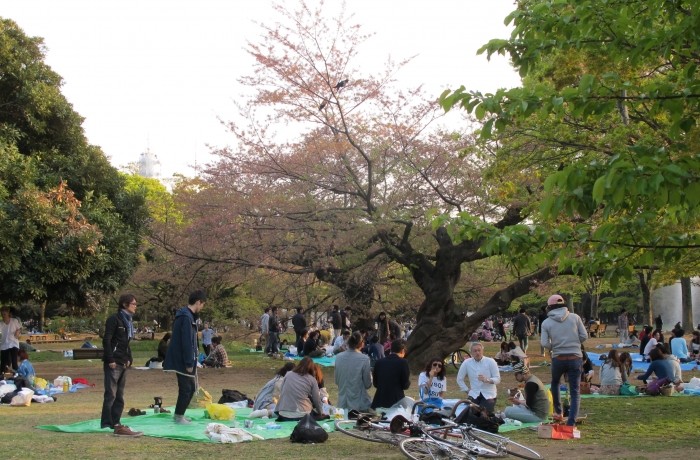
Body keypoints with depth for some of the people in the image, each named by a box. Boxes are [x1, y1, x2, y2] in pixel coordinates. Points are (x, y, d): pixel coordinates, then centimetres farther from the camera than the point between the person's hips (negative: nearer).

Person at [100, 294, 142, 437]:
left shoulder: (128, 320, 17)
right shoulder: (114, 319, -10)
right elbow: (106, 340, -14)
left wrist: (129, 359, 12)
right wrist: (110, 360, -18)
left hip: (123, 363, 9)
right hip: (114, 363, -9)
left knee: (119, 395, 10)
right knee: (111, 394, -8)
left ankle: (115, 423, 15)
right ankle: (107, 423, -7)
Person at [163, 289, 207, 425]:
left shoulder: (187, 315, 14)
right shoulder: (187, 317, -19)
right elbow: (187, 342, -22)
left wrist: (191, 361, 18)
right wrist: (189, 363, -20)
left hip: (182, 359, 10)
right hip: (182, 361, -10)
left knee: (190, 387, 16)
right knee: (186, 388, -2)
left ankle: (179, 414, 24)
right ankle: (179, 416, 8)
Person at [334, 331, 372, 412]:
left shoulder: (338, 357, -3)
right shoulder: (364, 359, -15)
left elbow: (336, 381, 6)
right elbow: (368, 384, -8)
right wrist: (370, 373, 10)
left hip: (342, 403, 4)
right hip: (359, 404, -4)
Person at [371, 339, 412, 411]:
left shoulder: (379, 362, 4)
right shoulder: (403, 362, -10)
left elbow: (375, 384, 11)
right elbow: (405, 385, -8)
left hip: (379, 401, 3)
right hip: (396, 400, -3)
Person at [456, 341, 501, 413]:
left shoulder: (491, 361, -6)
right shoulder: (466, 363, -2)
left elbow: (497, 379, -8)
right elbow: (460, 379, 9)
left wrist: (487, 380, -26)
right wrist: (467, 391, 2)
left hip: (489, 394, -2)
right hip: (474, 395, 2)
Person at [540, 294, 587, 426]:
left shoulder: (546, 323, -2)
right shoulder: (575, 317, -2)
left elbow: (544, 343, -8)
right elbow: (584, 336, -1)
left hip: (558, 359, 1)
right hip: (575, 358, 0)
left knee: (555, 383, 29)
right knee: (575, 392, 4)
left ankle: (558, 412, 32)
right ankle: (571, 421, -6)